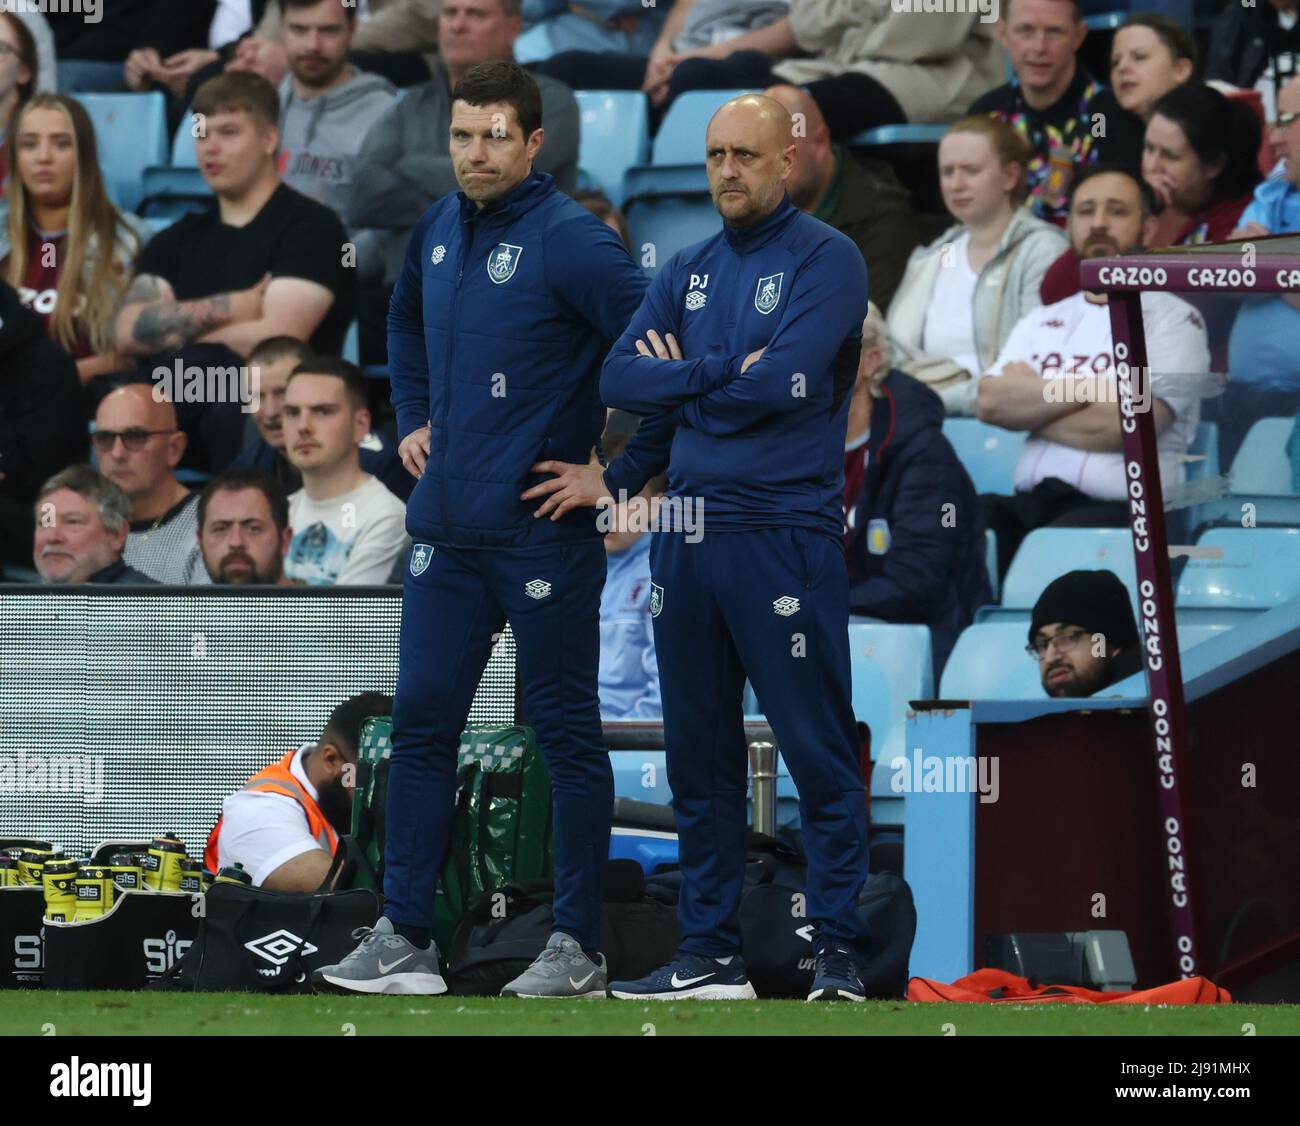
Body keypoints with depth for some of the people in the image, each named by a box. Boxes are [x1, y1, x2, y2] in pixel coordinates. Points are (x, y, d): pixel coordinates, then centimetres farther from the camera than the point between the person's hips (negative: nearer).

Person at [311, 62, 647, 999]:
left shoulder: (570, 241, -14)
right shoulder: (440, 230, 10)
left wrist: (613, 461, -12)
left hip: (543, 529, -7)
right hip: (445, 528, 7)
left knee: (566, 731, 2)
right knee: (422, 724, 7)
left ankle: (578, 948, 9)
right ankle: (405, 939, 12)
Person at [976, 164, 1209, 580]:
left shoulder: (1172, 319, 6)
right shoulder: (1040, 323, 24)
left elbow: (1119, 426, -7)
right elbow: (990, 402, 5)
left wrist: (1029, 401, 5)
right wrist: (1087, 388, -4)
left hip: (1122, 509, -5)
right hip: (1028, 504, 5)